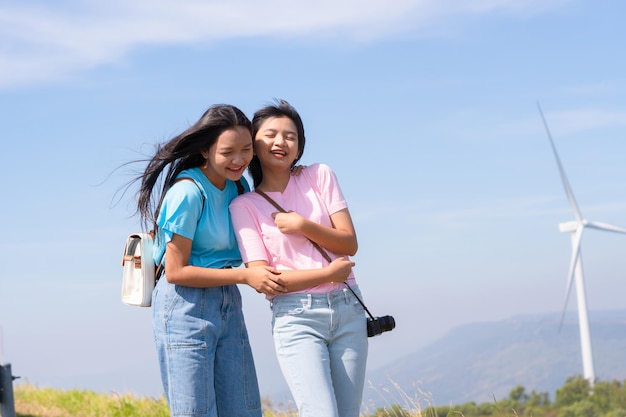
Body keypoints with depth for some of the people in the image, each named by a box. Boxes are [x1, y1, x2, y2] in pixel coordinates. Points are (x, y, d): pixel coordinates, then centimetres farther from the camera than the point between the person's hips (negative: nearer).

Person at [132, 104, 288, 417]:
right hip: (186, 306, -7)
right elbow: (175, 271, -15)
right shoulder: (187, 192, -16)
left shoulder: (238, 186, 7)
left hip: (228, 306, 8)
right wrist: (245, 276, -16)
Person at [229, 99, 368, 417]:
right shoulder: (244, 205, 1)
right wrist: (328, 274, -9)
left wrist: (303, 225, -11)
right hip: (296, 317, -3)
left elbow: (350, 243, 4)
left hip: (348, 309, 3)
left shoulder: (319, 176, 7)